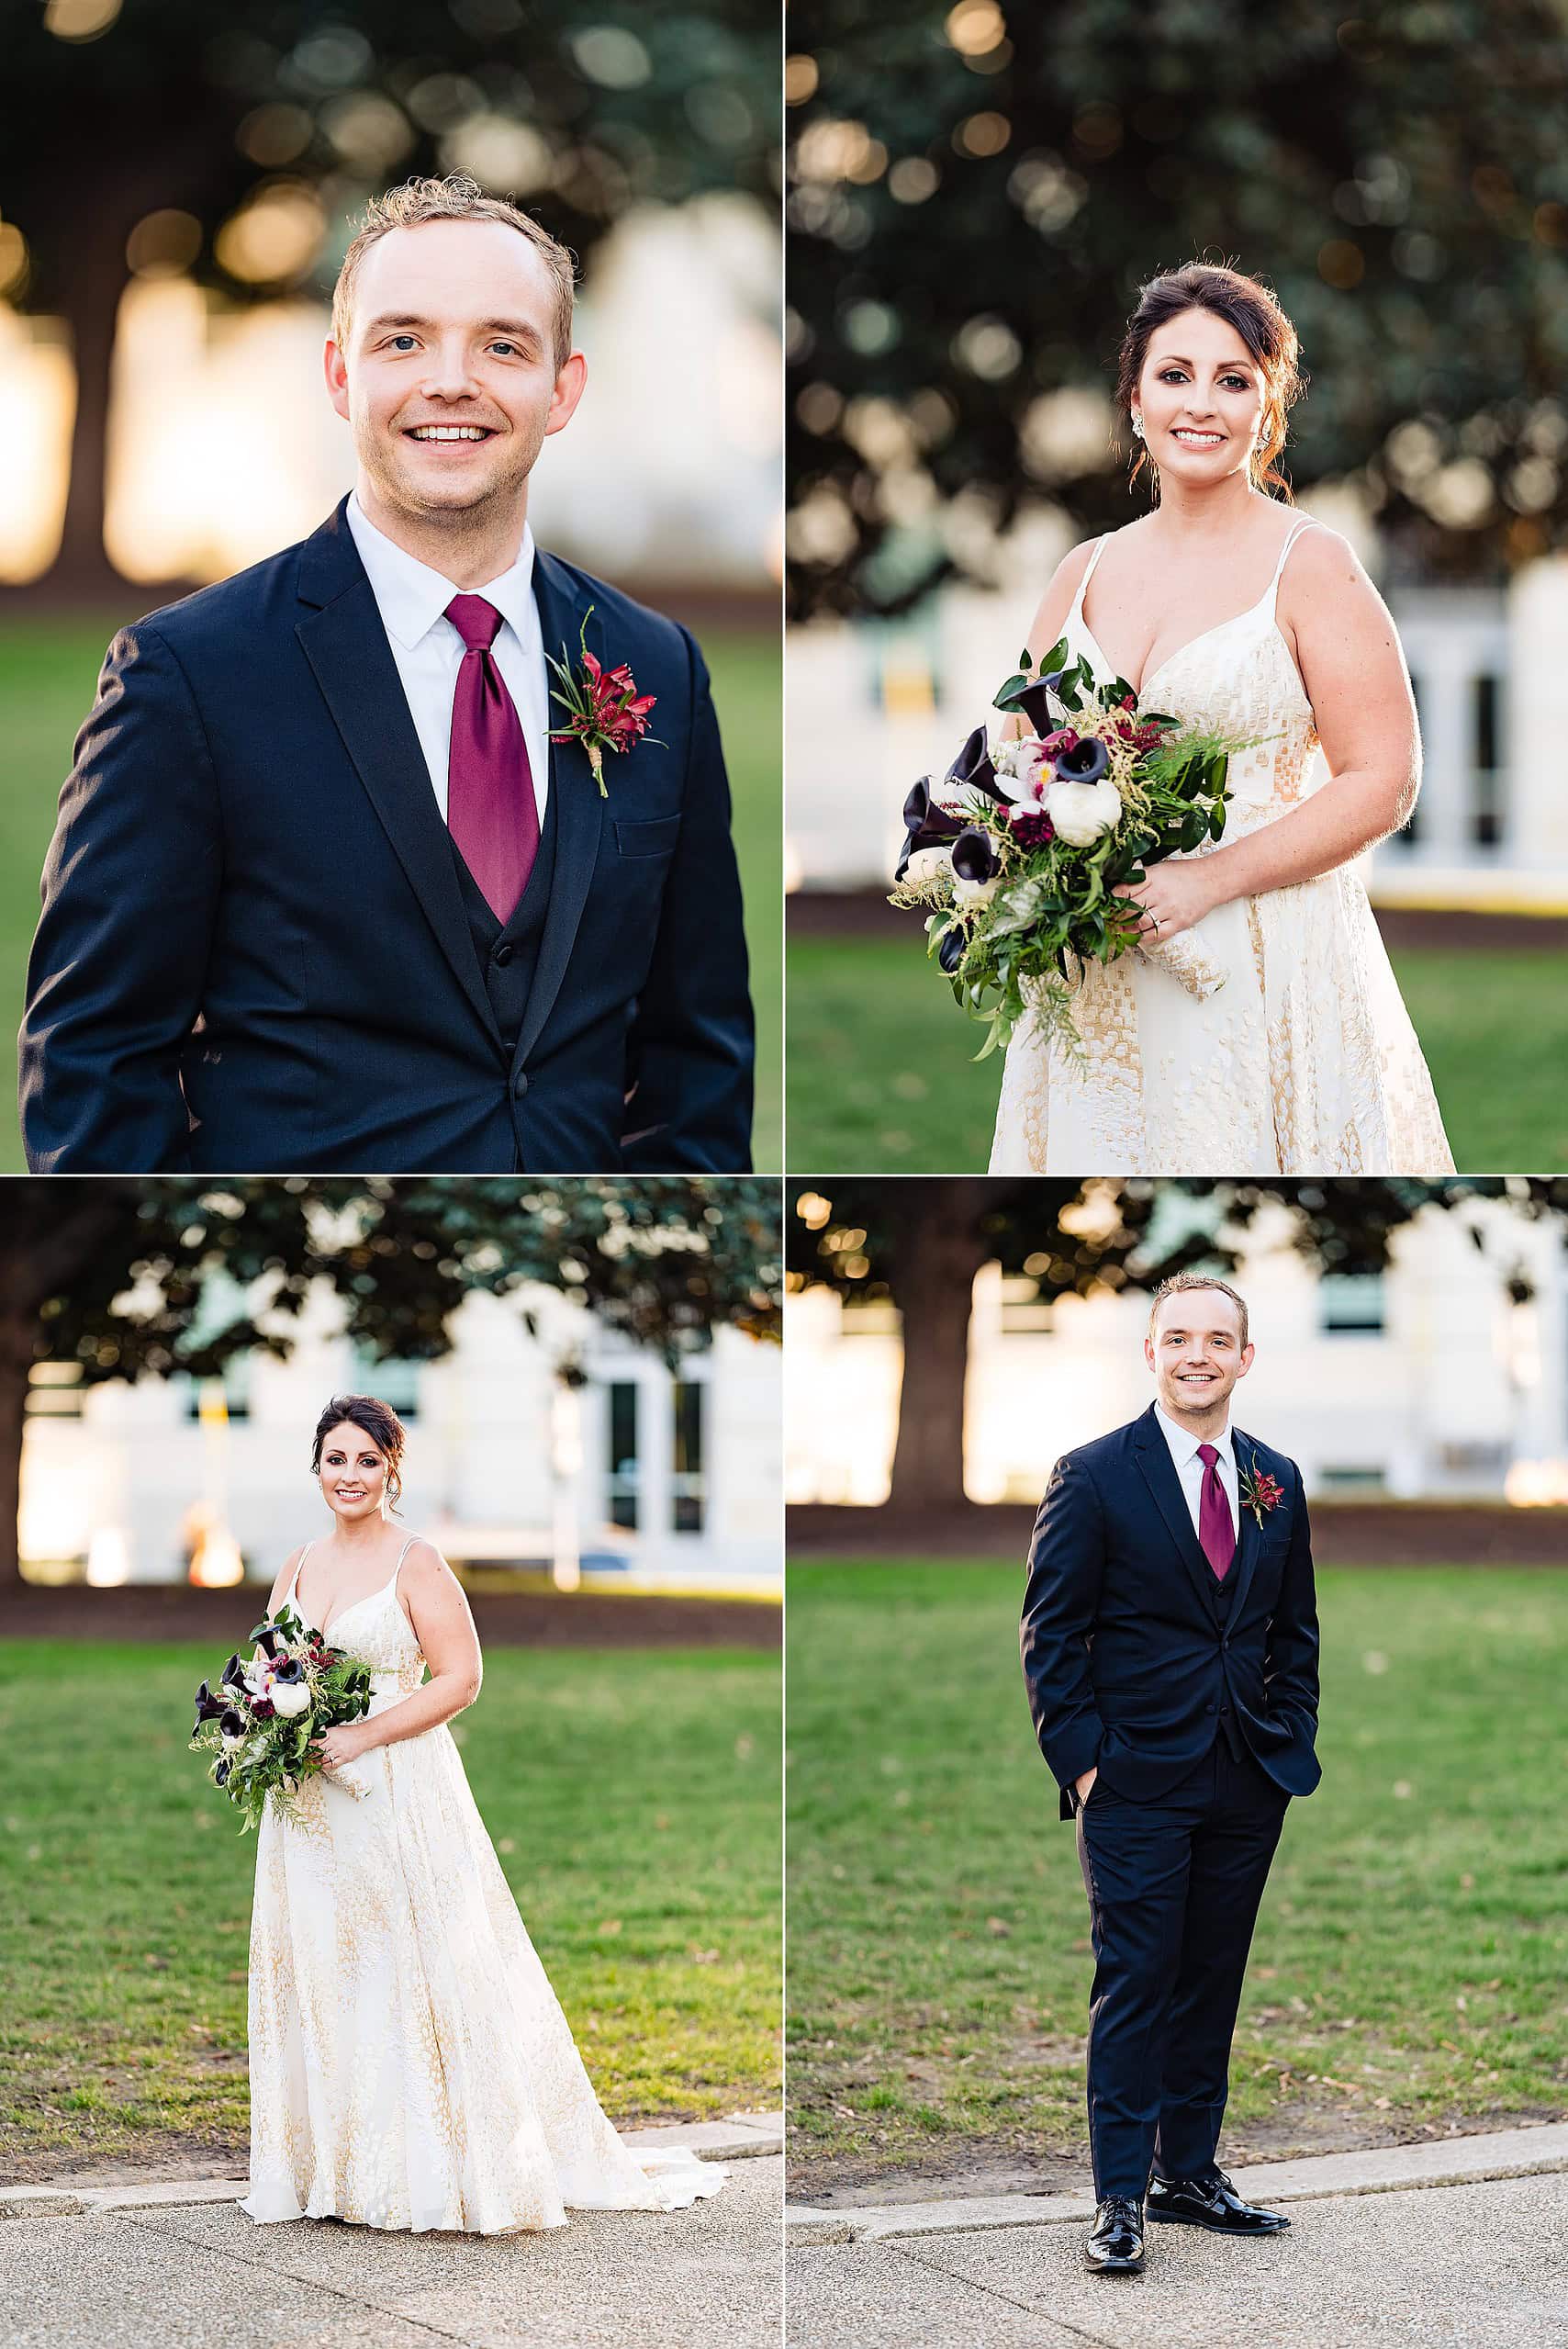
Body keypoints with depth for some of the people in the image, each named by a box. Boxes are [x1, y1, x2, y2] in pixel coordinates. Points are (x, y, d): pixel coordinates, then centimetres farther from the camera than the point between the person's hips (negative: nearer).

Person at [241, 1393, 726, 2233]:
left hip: (400, 1795, -6)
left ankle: (438, 2166, 2)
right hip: (311, 1805, 6)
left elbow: (460, 1678, -11)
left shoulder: (416, 1564, -5)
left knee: (417, 1971, -4)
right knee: (317, 1971, 6)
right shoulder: (297, 1570, 12)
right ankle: (335, 2164, 13)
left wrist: (362, 1736, -17)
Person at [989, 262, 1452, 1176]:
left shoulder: (1310, 566, -5)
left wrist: (1210, 880, -18)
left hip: (1269, 965, -4)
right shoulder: (1086, 571, 11)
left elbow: (1383, 783, -10)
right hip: (1096, 979, 4)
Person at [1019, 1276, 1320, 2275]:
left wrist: (1294, 1738, 7)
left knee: (1212, 1982, 11)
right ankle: (1121, 2196, 1)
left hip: (1249, 1780, 5)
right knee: (1136, 1984, -4)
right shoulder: (1093, 1477, -4)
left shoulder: (1278, 1480, 10)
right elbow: (1051, 1633, -4)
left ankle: (1190, 2172, 20)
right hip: (1138, 1781, -5)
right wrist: (1081, 1758, -9)